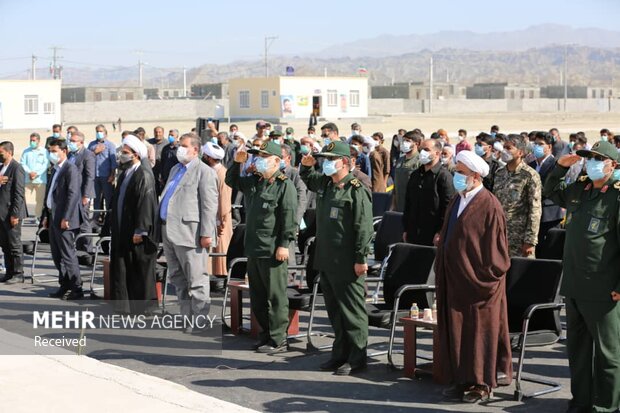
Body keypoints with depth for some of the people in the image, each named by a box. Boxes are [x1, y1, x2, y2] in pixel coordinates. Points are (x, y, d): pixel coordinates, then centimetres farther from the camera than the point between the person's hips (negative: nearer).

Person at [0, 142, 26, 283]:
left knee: (15, 244, -1)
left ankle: (18, 273, 7)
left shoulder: (17, 168, -13)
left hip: (12, 213, -9)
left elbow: (19, 193, -17)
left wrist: (14, 214, -19)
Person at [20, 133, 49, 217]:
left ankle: (38, 217, 9)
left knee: (40, 200, 1)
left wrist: (36, 174, -14)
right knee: (25, 199, -5)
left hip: (40, 180, -1)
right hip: (28, 179, 2)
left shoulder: (44, 151, 3)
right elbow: (22, 163, 4)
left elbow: (46, 164, -5)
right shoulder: (26, 151, 10)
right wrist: (30, 172, -13)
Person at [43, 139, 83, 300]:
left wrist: (65, 218, -20)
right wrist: (46, 215, 14)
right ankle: (65, 286, 19)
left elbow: (73, 194, -18)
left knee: (68, 255, -6)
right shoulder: (55, 170, 17)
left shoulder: (70, 169, -11)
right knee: (57, 255, 12)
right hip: (53, 218, 9)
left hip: (64, 220, -9)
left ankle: (76, 289, -2)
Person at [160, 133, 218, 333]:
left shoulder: (204, 172, -7)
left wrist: (206, 234, -19)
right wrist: (163, 229, 19)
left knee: (196, 281, -4)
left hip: (190, 233, -9)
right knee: (177, 279, 15)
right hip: (170, 232, 9)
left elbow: (209, 205, -13)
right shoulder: (175, 169, 20)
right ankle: (187, 318, 24)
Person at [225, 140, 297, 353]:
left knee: (276, 296, -4)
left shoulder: (284, 185, -8)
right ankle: (266, 334, 25)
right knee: (257, 296, 14)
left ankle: (278, 339, 1)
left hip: (273, 250, -9)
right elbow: (231, 181, 28)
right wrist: (237, 163, 11)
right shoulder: (253, 182, 15)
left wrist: (284, 244, -19)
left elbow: (289, 217, -14)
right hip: (253, 248, 9)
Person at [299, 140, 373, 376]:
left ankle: (357, 359, 6)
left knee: (352, 311, -1)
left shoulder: (356, 190, -14)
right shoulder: (325, 184, 12)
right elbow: (308, 180, 36)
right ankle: (340, 354, 25)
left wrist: (361, 259, -19)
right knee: (334, 311, 15)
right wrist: (306, 166, 14)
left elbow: (364, 227, -17)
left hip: (347, 264, -9)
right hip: (326, 259, 9)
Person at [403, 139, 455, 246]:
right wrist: (406, 229, 15)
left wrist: (440, 232, -16)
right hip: (413, 233, 6)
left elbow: (447, 207, -12)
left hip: (433, 234, -6)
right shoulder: (415, 175, 16)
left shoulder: (444, 176, -7)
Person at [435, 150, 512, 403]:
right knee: (454, 330, 11)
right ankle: (461, 380, 21)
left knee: (479, 331, 2)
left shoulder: (489, 206, -15)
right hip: (453, 280, 8)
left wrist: (485, 278, -14)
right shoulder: (456, 201, 9)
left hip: (477, 282, -8)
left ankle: (482, 384, 13)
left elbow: (496, 249, -14)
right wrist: (441, 273, 14)